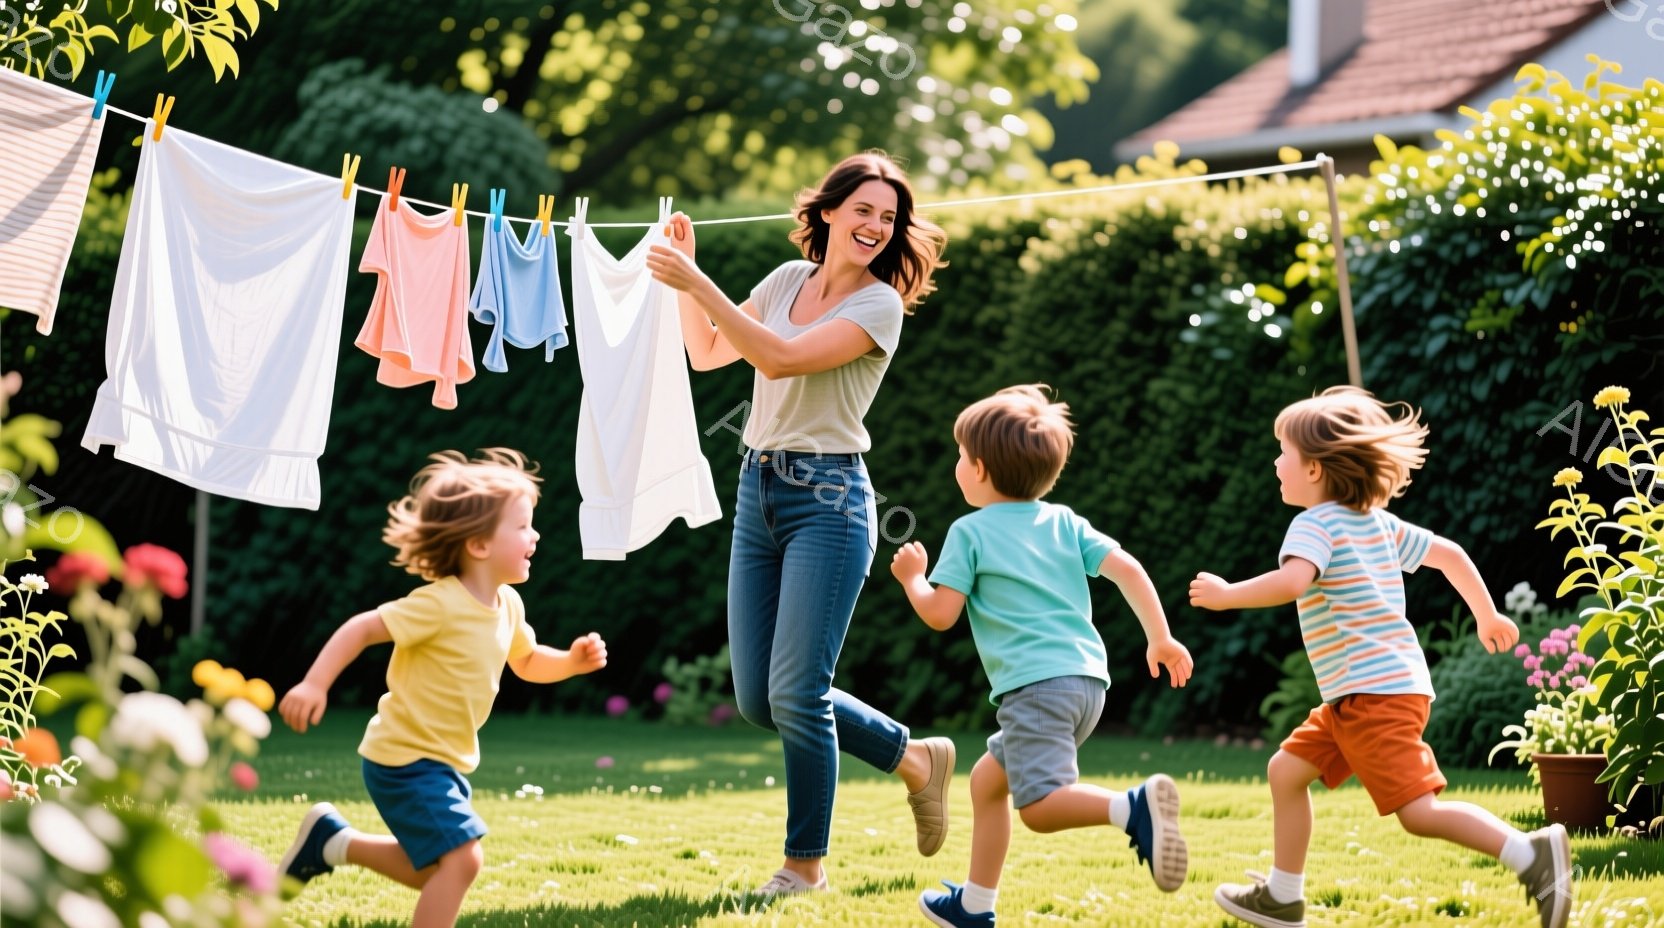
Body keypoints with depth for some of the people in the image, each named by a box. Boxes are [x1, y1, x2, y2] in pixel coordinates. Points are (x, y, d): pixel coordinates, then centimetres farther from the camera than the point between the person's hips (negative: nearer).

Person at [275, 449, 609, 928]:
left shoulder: (508, 606, 2)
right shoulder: (439, 605, -23)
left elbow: (527, 663, 19)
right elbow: (362, 628, -22)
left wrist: (572, 660, -1)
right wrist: (314, 685, -31)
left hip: (446, 761, 9)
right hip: (405, 760, -9)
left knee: (436, 871, 19)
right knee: (462, 857, -18)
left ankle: (332, 840, 32)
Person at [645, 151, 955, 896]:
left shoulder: (880, 305, -9)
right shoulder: (789, 280, 11)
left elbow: (781, 359, -21)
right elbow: (707, 354, 18)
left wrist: (696, 282, -23)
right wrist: (684, 269, 8)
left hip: (827, 499, -7)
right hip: (758, 491, 7)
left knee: (795, 693, -11)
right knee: (759, 700, 7)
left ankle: (807, 863, 7)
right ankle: (914, 758, 27)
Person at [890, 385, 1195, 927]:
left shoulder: (969, 532, 2)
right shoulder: (1064, 522, 17)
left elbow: (940, 614, -3)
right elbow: (1125, 568, 7)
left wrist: (912, 577, 17)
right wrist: (1160, 638, 10)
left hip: (1035, 685, -8)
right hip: (1088, 678, 8)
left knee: (1041, 805, -17)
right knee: (989, 779, 22)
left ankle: (1136, 806, -42)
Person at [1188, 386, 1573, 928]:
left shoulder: (1315, 524, -11)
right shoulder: (1377, 522, 16)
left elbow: (1290, 583, -30)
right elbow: (1446, 552, 22)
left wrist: (1225, 595, -16)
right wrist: (1487, 616, 33)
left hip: (1375, 694, -10)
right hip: (1375, 692, 10)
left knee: (1419, 812, -14)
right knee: (1287, 770, 16)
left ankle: (1531, 854, -21)